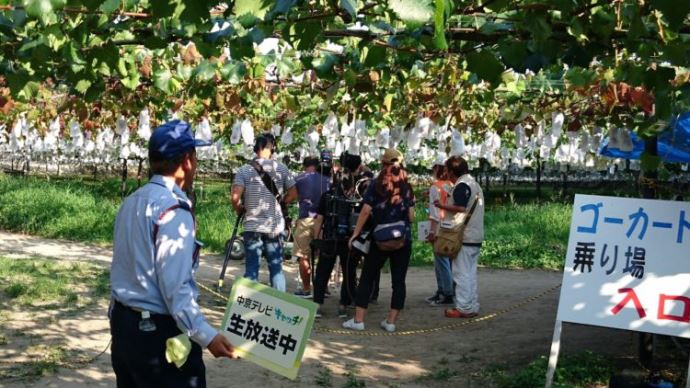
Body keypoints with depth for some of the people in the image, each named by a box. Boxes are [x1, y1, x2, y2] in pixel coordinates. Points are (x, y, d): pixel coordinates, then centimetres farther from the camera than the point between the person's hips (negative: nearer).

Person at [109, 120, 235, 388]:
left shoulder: (131, 202, 8)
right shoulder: (173, 209, -19)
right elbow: (175, 287, -23)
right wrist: (207, 336, -25)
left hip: (122, 321, 9)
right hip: (158, 331, -9)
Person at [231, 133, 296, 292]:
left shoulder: (245, 170, -3)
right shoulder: (281, 168, 1)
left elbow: (235, 197, -12)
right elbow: (293, 194, 3)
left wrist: (239, 211, 6)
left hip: (252, 225, -1)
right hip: (275, 226, 1)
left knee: (251, 269, 3)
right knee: (276, 268, 9)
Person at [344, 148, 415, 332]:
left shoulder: (376, 185, -3)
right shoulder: (407, 187, 4)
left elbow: (365, 211, -10)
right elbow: (411, 216, 1)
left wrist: (355, 234, -5)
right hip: (403, 240, 2)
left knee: (367, 278, 7)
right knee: (398, 281, 6)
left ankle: (358, 320, 5)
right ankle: (391, 321, 6)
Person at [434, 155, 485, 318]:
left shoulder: (462, 185, -12)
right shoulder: (474, 183, 19)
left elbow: (460, 208, -22)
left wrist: (442, 206, -11)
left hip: (464, 237, -9)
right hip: (475, 236, 9)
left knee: (461, 273, -4)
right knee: (470, 272, 13)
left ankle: (463, 308, -2)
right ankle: (472, 306, 16)